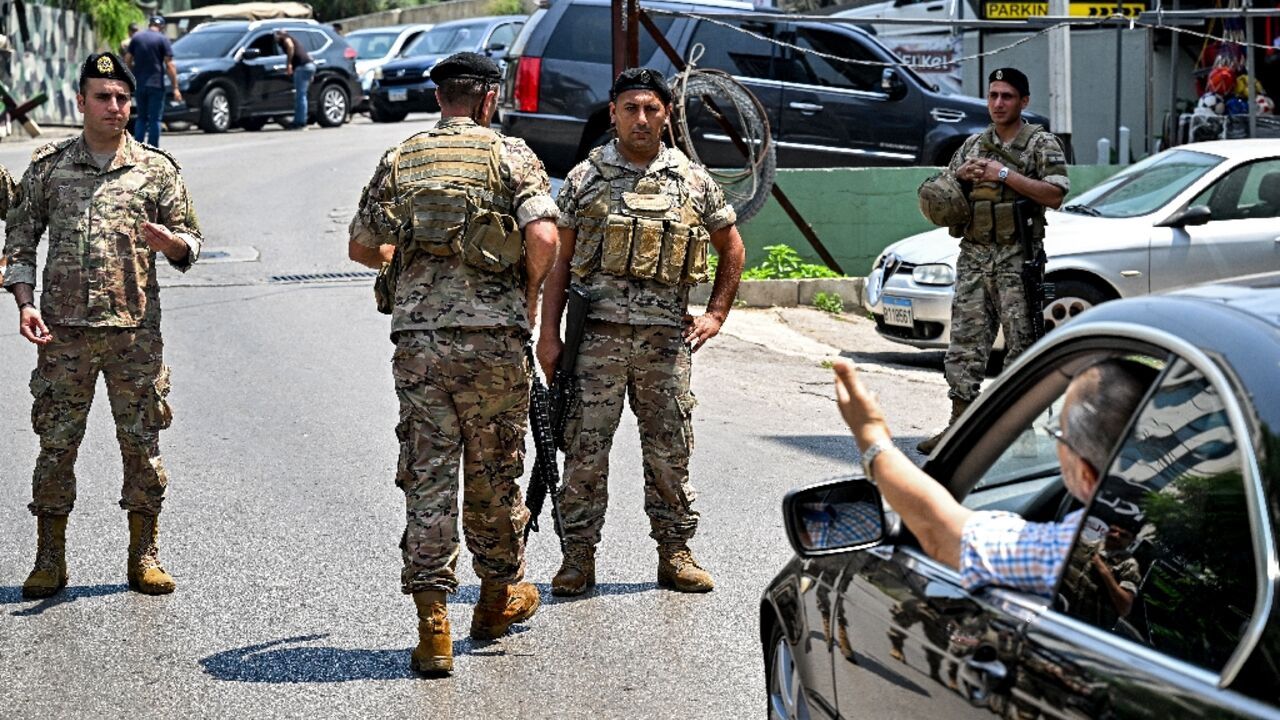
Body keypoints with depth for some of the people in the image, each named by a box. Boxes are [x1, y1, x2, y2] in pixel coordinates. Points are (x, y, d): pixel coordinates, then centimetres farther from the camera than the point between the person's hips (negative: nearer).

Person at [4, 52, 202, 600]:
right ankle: (50, 561, 13)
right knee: (55, 445, 3)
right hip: (63, 331, 0)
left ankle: (144, 557, 14)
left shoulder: (156, 169, 5)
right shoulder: (48, 166, 7)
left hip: (135, 330, 0)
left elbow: (191, 242, 8)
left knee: (142, 445, 3)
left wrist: (169, 241, -15)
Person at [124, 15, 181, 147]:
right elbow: (169, 65, -8)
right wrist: (175, 88, -8)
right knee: (155, 119, 0)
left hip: (139, 84, 4)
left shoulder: (136, 38, 7)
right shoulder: (163, 40, -3)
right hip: (156, 84, -4)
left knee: (141, 118, 14)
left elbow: (127, 60, 6)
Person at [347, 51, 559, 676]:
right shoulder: (510, 155, 0)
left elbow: (362, 247, 16)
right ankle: (499, 597, 32)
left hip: (416, 337, 2)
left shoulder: (398, 160, 10)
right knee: (493, 473, 14)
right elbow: (543, 236, -14)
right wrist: (530, 295, 3)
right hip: (492, 336, -2)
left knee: (426, 477, 3)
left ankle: (433, 624, -2)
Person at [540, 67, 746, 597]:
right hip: (598, 334, -1)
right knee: (585, 449, -1)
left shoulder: (693, 180, 8)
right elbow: (560, 260, 6)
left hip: (666, 337, 1)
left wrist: (715, 315, 11)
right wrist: (549, 333, -1)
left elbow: (732, 249, 20)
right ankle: (579, 555, 8)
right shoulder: (585, 179, 4)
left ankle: (675, 553, 17)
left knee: (670, 452, 7)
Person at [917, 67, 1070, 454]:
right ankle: (959, 425, 5)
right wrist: (960, 176, 1)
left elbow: (1055, 194, -12)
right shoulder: (973, 144, 17)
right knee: (965, 340, 2)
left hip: (1016, 259, -5)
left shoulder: (1041, 143, 1)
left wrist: (1004, 175, -14)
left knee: (1021, 342, -3)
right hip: (973, 256, 5)